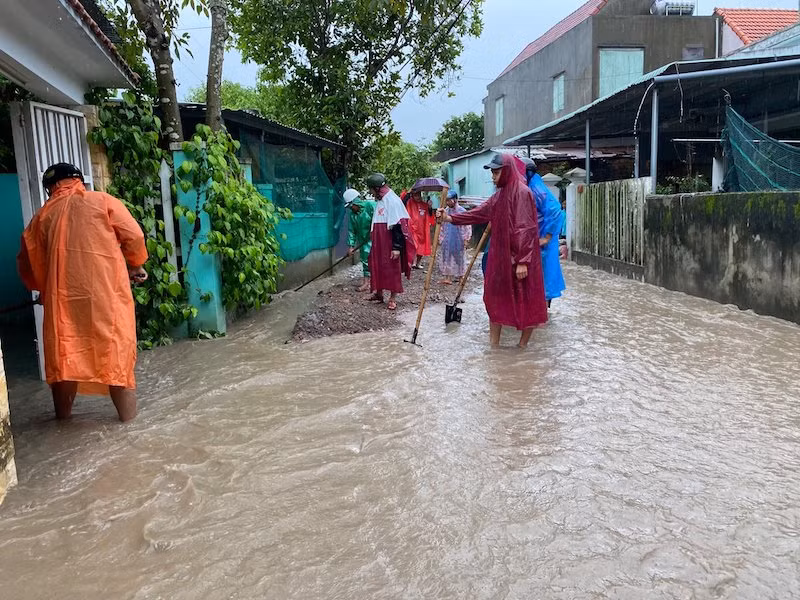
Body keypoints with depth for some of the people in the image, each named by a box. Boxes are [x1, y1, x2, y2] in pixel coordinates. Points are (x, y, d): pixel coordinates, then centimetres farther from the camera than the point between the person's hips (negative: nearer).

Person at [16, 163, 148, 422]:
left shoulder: (44, 214, 13)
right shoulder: (103, 201, 4)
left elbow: (27, 260, 18)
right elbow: (134, 237, -3)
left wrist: (42, 288, 33)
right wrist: (136, 265, 13)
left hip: (63, 293, 3)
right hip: (107, 289, -2)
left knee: (64, 351, 14)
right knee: (116, 348, 4)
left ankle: (63, 413, 26)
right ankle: (127, 412, 8)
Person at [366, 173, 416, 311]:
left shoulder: (393, 201, -16)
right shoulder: (380, 201, 12)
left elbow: (398, 226, -21)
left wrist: (397, 247, -24)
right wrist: (373, 240, 25)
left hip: (390, 245, -9)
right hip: (379, 244, 9)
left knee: (392, 269, 1)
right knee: (377, 267, 14)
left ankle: (393, 298, 11)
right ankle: (378, 293, 28)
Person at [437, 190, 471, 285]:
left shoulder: (461, 211, -9)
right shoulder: (446, 211, 6)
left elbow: (467, 225, -8)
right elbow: (442, 226, 16)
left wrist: (466, 239, -11)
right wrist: (441, 238, 13)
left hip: (458, 239, -4)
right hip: (447, 240, 4)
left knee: (459, 257, 6)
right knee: (447, 256, 3)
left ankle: (461, 277, 20)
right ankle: (448, 277, 7)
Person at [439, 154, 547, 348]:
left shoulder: (522, 192, -14)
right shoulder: (500, 194, 13)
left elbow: (526, 229, -19)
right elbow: (479, 213, 13)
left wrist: (523, 261, -22)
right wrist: (451, 218, 5)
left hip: (518, 258, -10)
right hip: (501, 256, 10)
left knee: (526, 301, 3)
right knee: (495, 296, 13)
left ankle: (523, 345, 15)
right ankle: (494, 345, 22)